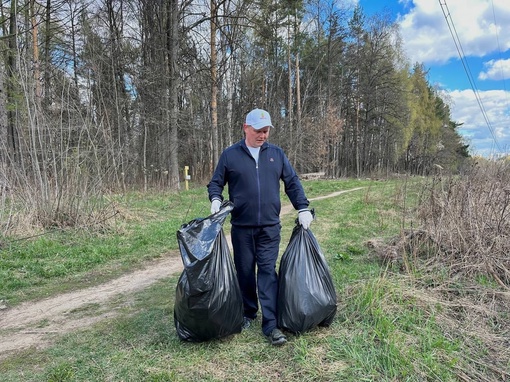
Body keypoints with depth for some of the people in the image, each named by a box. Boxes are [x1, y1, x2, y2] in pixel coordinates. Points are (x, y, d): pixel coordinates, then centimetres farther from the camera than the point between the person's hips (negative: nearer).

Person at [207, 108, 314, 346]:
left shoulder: (276, 154, 7)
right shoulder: (230, 155, 2)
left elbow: (293, 182, 11)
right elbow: (215, 183, 7)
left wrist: (303, 209, 3)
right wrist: (216, 199, -13)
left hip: (270, 227, 0)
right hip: (241, 227, 0)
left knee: (268, 271, -3)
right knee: (245, 272, 10)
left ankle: (270, 324, 2)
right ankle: (248, 314, 30)